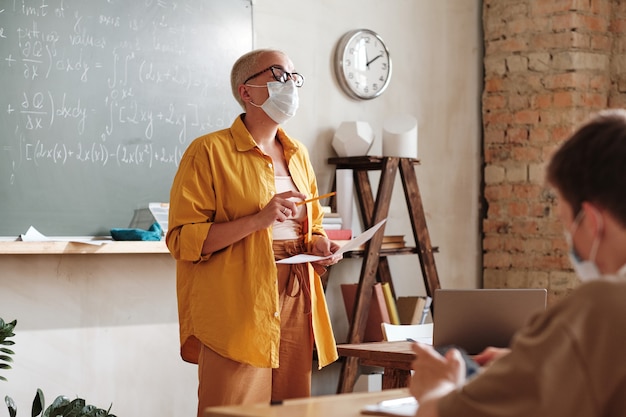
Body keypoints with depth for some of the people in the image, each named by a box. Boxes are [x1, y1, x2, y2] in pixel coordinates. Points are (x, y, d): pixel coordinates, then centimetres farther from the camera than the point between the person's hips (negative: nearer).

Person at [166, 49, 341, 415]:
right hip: (238, 311, -6)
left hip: (295, 302, 6)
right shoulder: (210, 151, -4)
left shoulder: (298, 155, 17)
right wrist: (259, 219, -18)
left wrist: (319, 244, 7)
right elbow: (183, 239, -11)